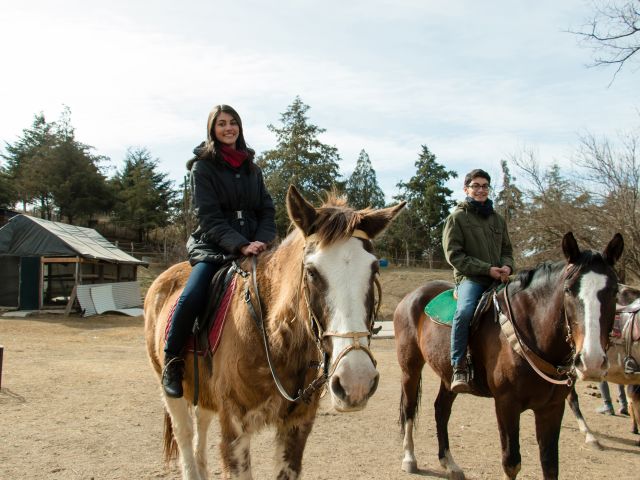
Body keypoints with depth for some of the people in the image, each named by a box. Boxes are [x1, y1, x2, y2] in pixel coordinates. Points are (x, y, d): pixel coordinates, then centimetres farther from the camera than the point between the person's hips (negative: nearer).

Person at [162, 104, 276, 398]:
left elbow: (267, 211, 12)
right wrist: (240, 244, -21)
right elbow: (209, 217, -8)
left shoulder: (252, 168, 16)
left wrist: (261, 241, -8)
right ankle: (172, 361, -5)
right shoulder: (203, 167, 2)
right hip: (212, 248, -4)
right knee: (190, 299, -28)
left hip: (253, 248, 4)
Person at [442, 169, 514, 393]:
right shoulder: (457, 217, 2)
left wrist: (506, 266, -1)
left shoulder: (497, 219, 19)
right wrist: (487, 269, -13)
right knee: (465, 311, -35)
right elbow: (454, 255, -5)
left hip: (498, 279, 6)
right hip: (469, 278, -6)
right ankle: (459, 369, -28)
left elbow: (507, 250, 24)